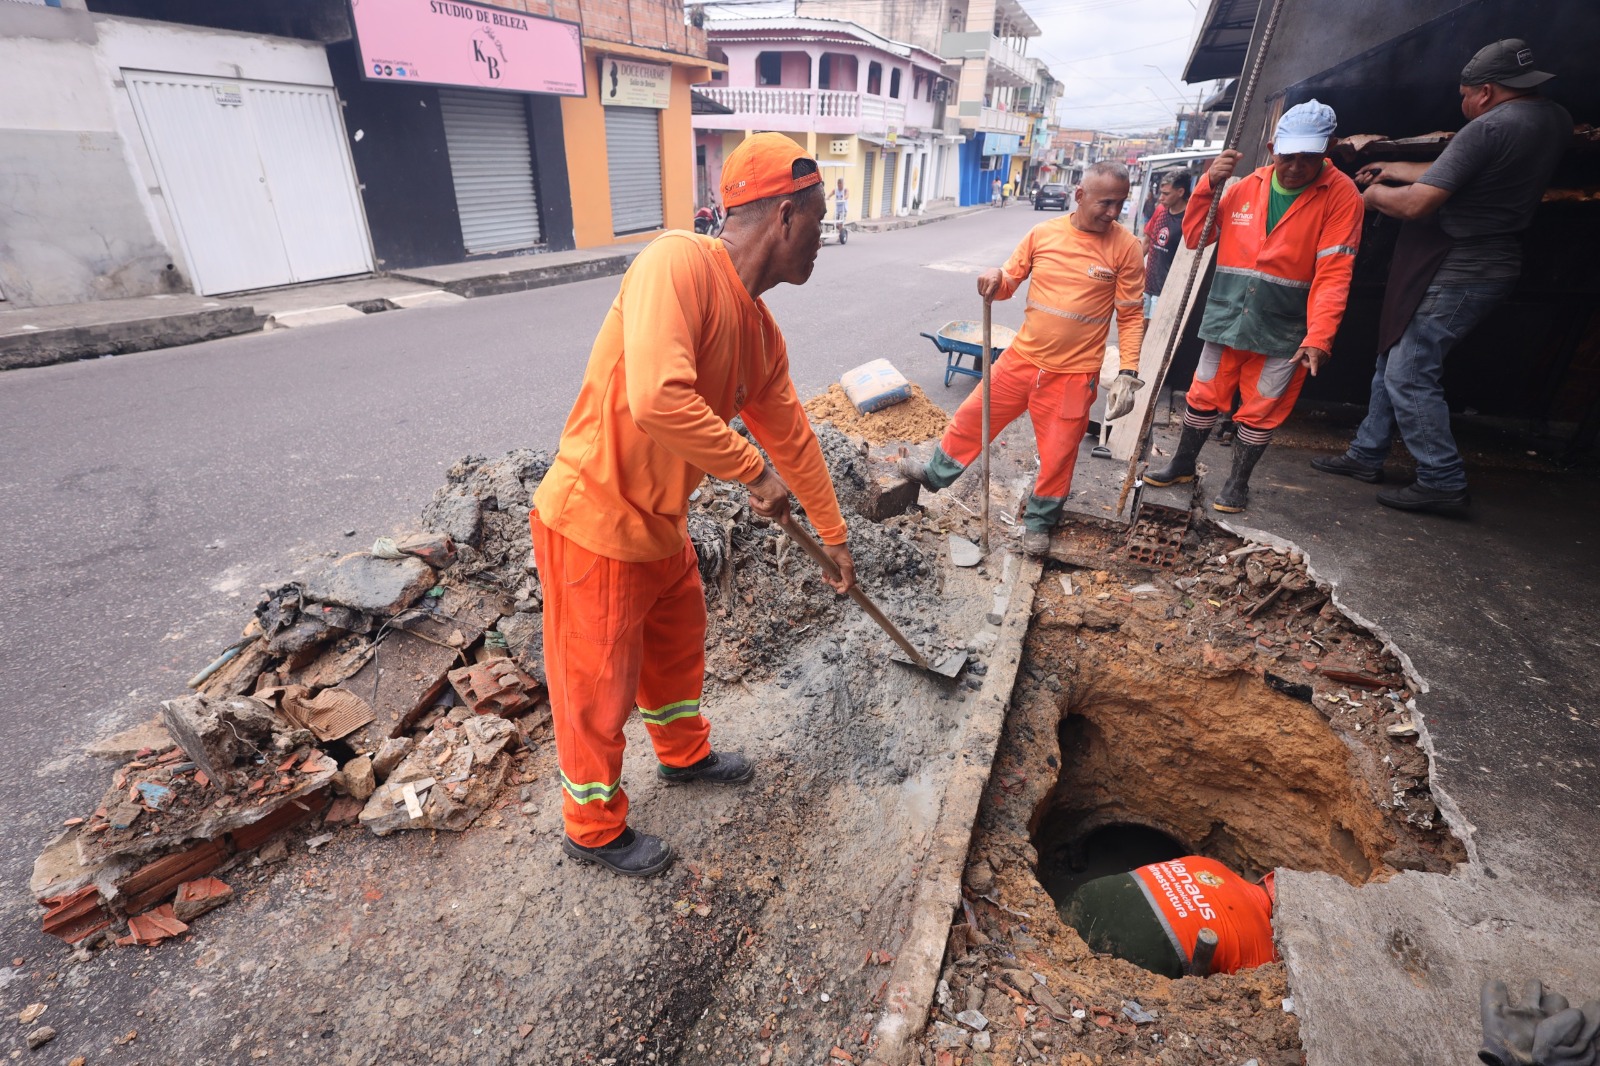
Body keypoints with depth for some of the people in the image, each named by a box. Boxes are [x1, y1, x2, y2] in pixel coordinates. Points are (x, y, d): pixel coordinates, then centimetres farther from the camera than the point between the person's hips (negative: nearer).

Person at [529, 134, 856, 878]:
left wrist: (833, 533, 21)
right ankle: (593, 829, 39)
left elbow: (791, 433, 13)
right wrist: (753, 472, -23)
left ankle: (684, 755, 56)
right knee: (598, 691, 12)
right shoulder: (678, 263, -23)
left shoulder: (760, 331, 4)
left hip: (661, 526, 9)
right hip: (592, 525, -8)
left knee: (678, 648, 27)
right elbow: (657, 401, -38)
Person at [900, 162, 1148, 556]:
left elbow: (1131, 315, -4)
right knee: (973, 415, 11)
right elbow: (1009, 282, 6)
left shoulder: (1124, 246, -8)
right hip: (1022, 357, 2)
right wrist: (994, 280, -18)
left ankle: (1039, 521, 30)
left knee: (1057, 454, 7)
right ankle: (937, 474, 34)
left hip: (1074, 374, -2)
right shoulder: (1042, 233, -3)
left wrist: (1128, 373, -12)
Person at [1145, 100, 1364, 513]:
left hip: (1284, 332, -3)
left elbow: (1333, 275, -15)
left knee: (1260, 412, 7)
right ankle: (1183, 465, 30)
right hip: (1226, 319, 3)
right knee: (1204, 397, 11)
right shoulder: (1246, 187, 2)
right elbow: (1195, 237, 6)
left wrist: (1318, 336, -26)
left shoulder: (1341, 195, -9)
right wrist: (1209, 185, -9)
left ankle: (1238, 482, 25)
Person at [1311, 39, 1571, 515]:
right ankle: (1366, 455, 22)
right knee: (1394, 362, 15)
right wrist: (1397, 170, 29)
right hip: (1488, 265, 10)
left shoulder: (1488, 128, -18)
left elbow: (1416, 204, -21)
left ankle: (1443, 482, -2)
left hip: (1455, 274, -10)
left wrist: (1375, 194, -1)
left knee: (1408, 374, -8)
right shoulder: (1554, 119, 12)